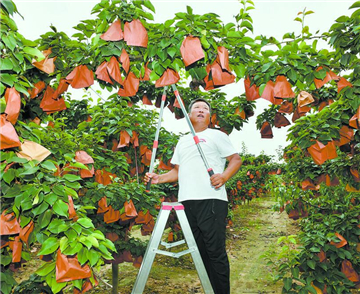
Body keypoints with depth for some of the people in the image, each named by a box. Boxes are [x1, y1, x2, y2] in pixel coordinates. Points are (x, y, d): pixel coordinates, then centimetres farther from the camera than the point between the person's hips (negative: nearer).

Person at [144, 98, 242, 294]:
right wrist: (159, 178, 9)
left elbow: (236, 159, 3)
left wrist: (224, 176, -15)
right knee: (200, 252, 10)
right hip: (186, 202, 5)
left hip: (211, 200, -5)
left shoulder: (216, 135, 9)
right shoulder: (182, 141, 25)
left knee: (215, 251, -6)